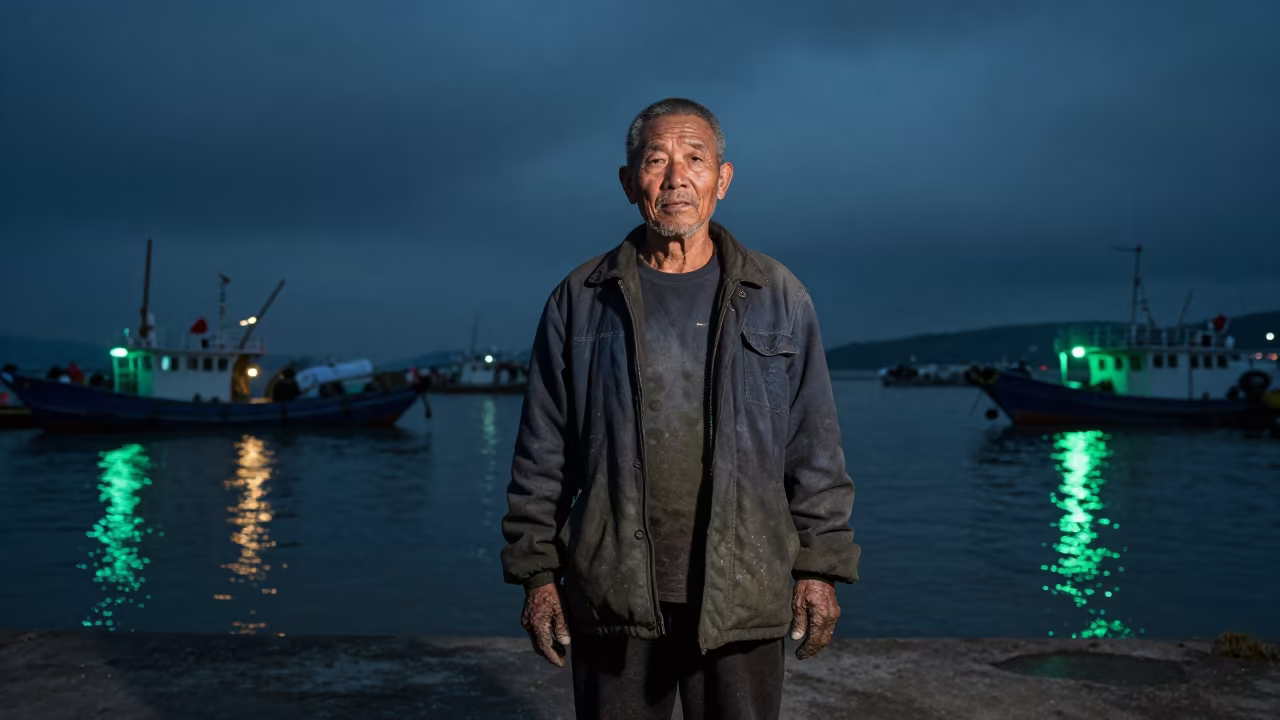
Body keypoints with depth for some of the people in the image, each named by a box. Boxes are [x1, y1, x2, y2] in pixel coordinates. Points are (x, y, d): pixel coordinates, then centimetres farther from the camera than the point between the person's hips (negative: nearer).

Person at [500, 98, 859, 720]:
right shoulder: (579, 301, 5)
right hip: (613, 594, 1)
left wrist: (820, 569, 2)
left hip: (741, 596, 0)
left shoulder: (778, 298, 6)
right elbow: (542, 452, 6)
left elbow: (815, 448, 6)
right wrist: (537, 573, 3)